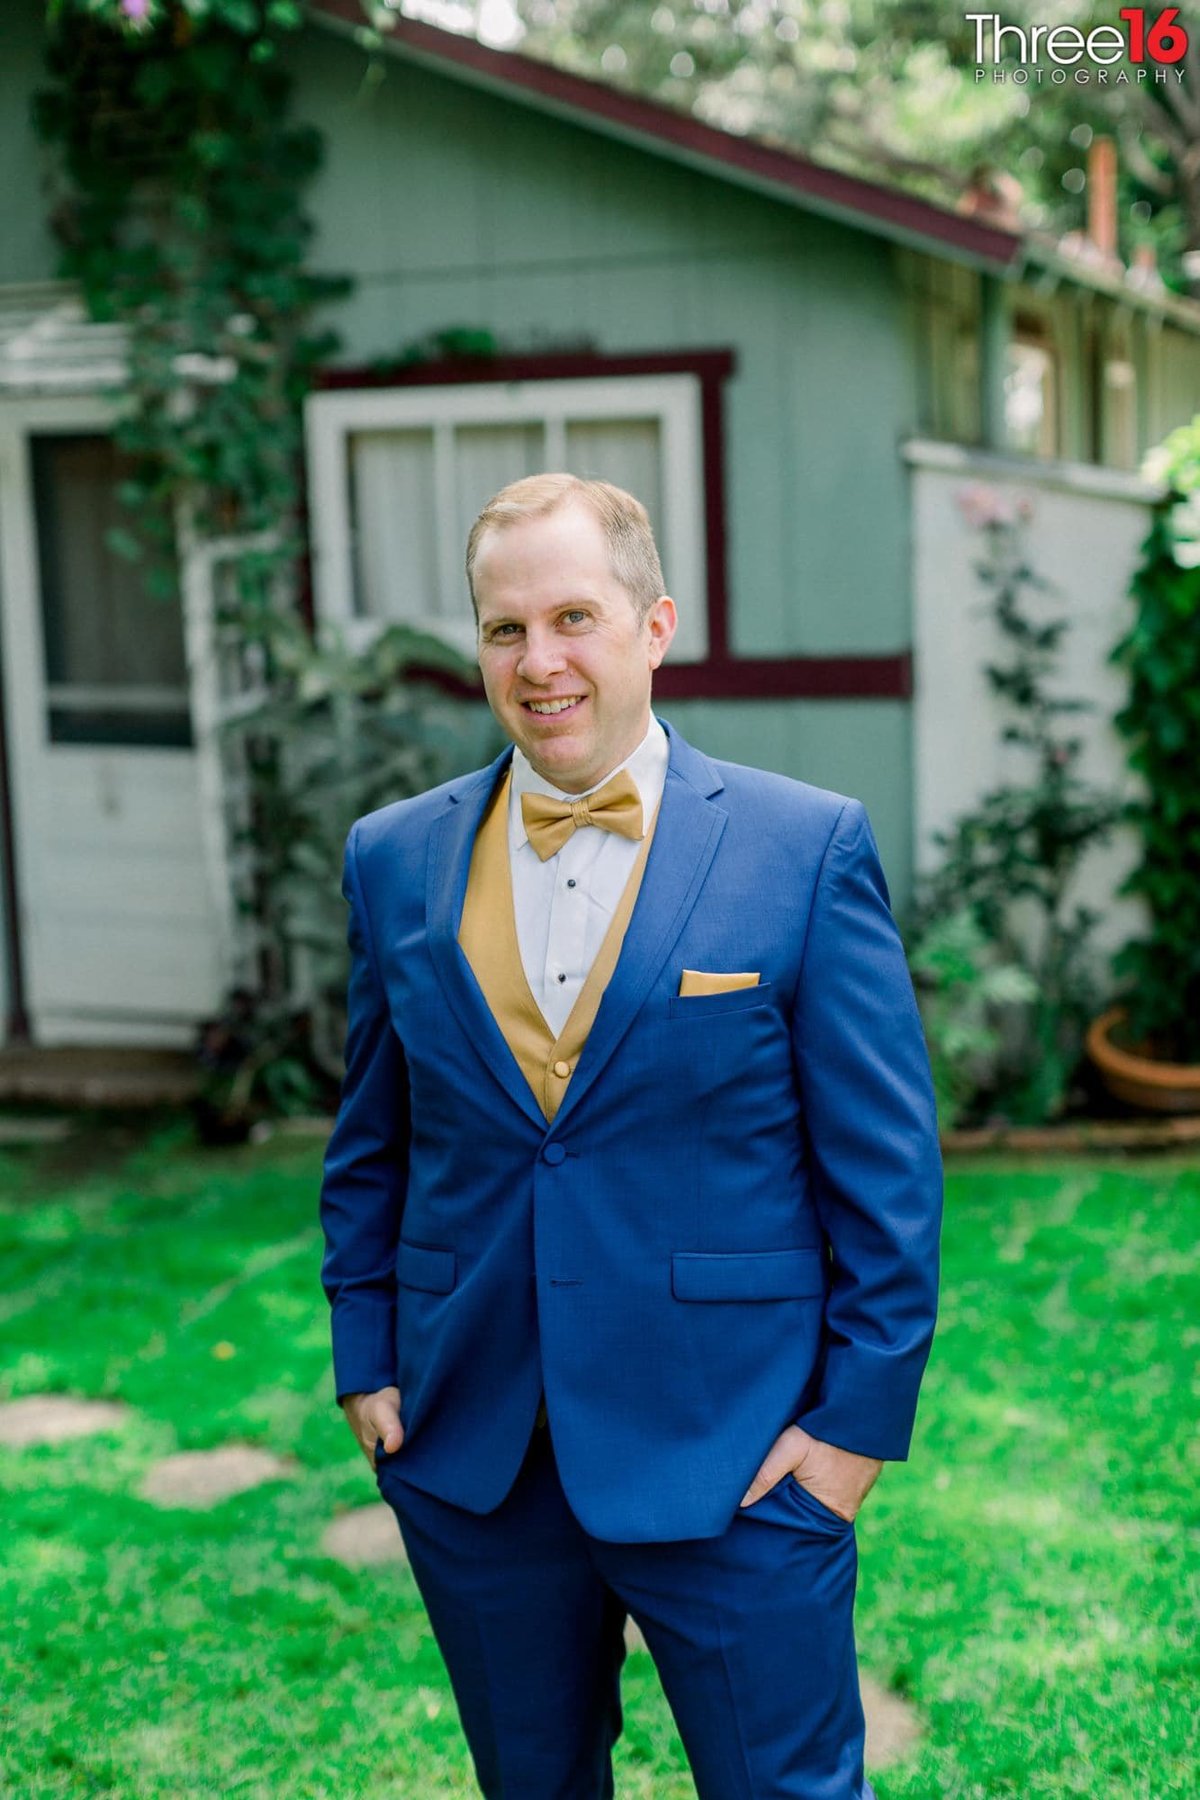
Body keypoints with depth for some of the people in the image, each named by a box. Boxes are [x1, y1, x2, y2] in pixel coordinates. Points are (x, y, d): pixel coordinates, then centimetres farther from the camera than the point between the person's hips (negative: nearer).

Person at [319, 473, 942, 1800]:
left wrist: (860, 1414, -8)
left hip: (737, 1455, -3)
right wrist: (365, 1364, 6)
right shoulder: (394, 858, 3)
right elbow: (369, 1146, 11)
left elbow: (887, 1161, -5)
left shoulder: (807, 847, -7)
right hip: (468, 1455, 4)